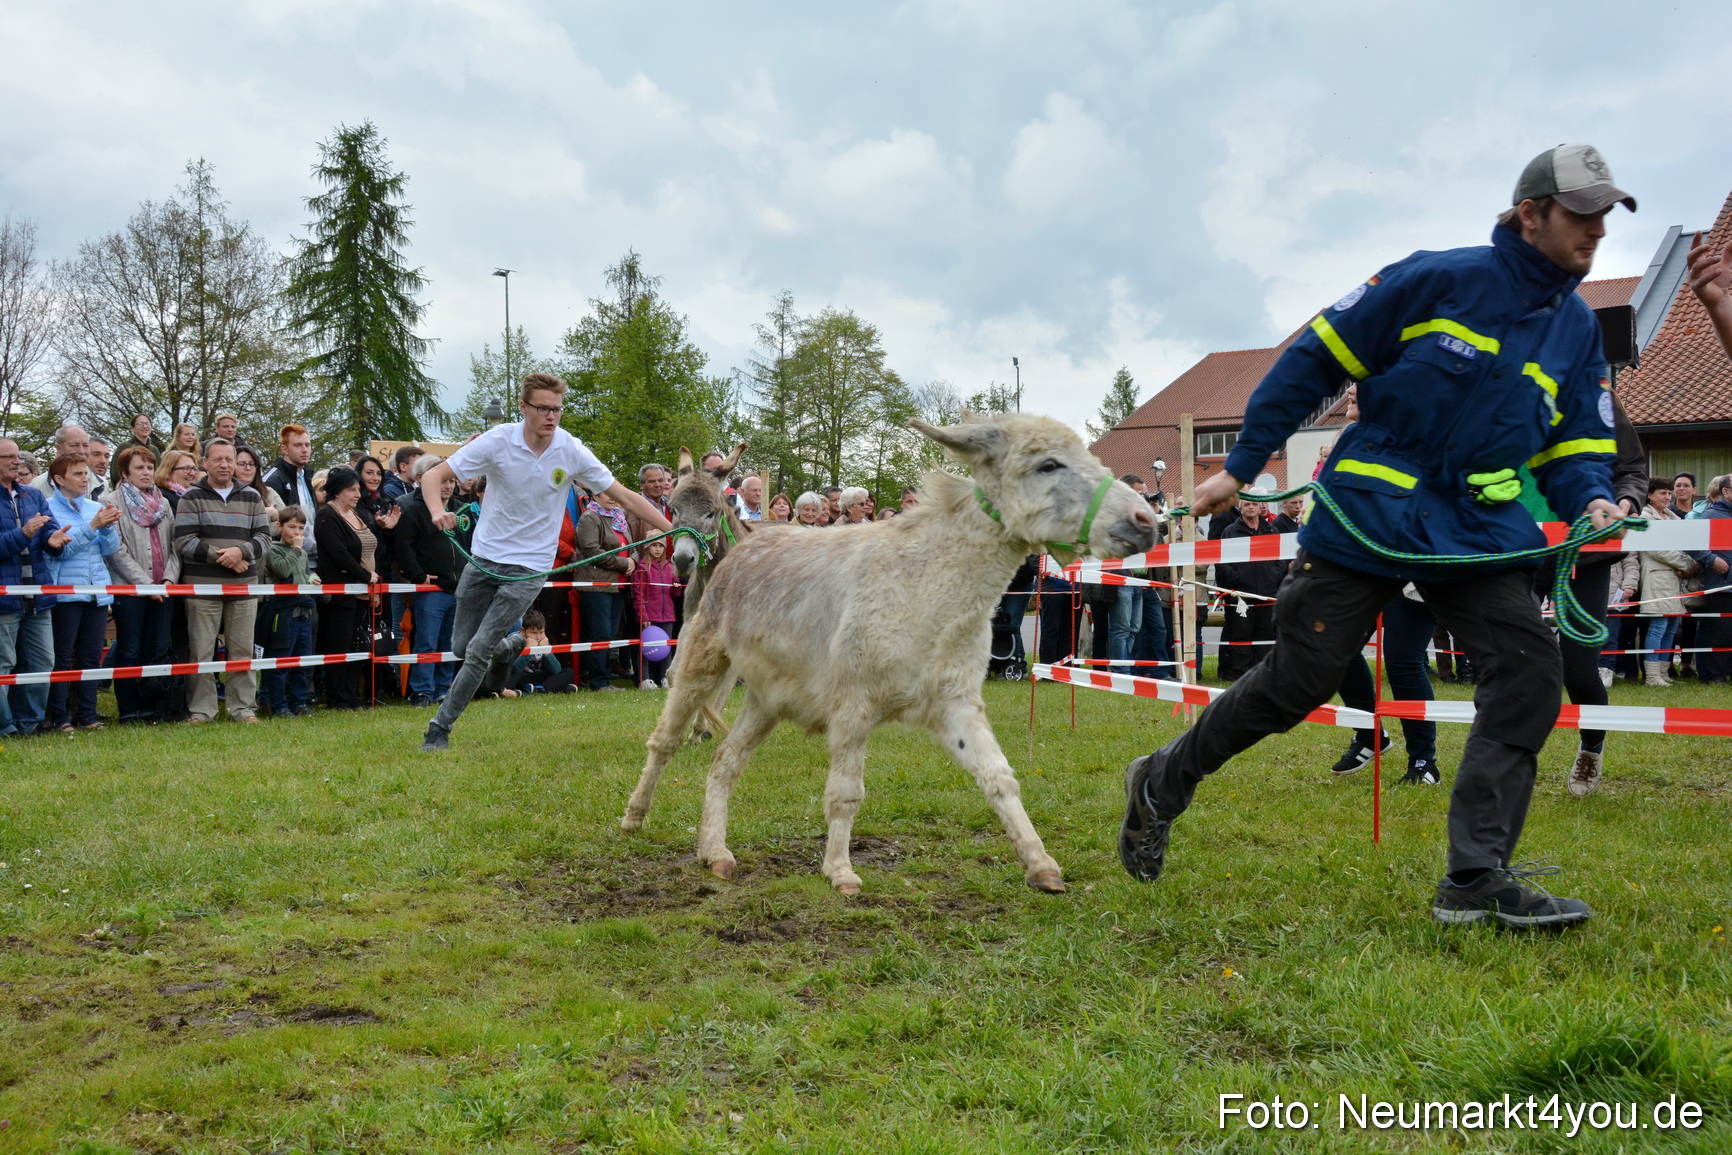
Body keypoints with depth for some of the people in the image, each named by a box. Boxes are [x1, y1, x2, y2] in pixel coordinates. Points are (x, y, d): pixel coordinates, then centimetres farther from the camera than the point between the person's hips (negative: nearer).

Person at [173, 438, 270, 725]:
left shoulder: (252, 498, 13)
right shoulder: (191, 497, 3)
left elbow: (264, 537, 6)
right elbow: (183, 542, -5)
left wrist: (241, 551, -13)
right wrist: (219, 556, -12)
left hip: (244, 585, 2)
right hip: (202, 586, -2)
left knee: (242, 650, 4)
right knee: (201, 651, 0)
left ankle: (244, 708, 12)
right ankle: (200, 710, 8)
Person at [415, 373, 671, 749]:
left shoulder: (572, 452, -10)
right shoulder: (497, 441, -12)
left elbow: (625, 497, -5)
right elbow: (433, 475, -11)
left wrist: (675, 532, -12)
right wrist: (437, 512, -33)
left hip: (529, 566, -2)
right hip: (484, 558, 2)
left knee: (479, 649, -10)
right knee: (461, 644, 10)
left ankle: (440, 727, 5)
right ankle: (510, 647, 43)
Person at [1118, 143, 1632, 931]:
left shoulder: (1577, 329, 8)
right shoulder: (1438, 281, -9)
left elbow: (1576, 446, 13)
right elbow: (1315, 359, -6)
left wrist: (1590, 499, -12)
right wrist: (1240, 468, -6)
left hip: (1481, 531, 5)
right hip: (1369, 516, -5)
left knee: (1530, 668, -14)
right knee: (1296, 683, -1)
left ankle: (1477, 879, -8)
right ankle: (1162, 784, 22)